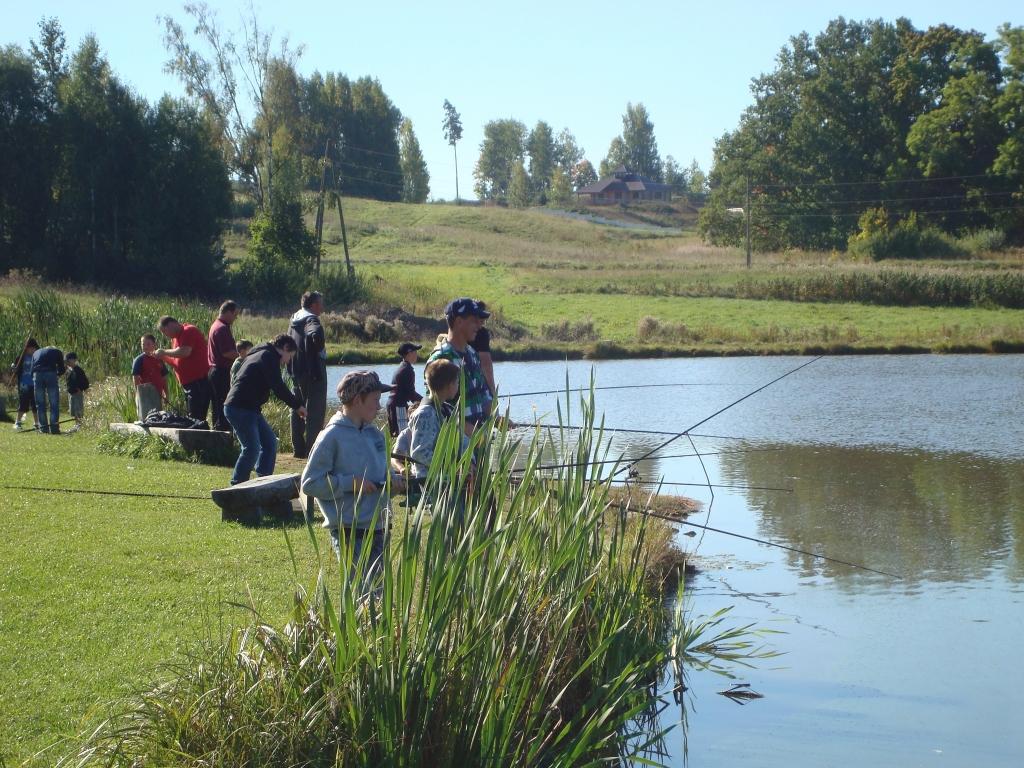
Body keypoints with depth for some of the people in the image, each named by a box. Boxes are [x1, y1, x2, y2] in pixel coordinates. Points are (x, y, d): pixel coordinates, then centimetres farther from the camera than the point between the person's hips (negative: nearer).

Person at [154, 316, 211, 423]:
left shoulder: (189, 331, -11)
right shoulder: (178, 337, 20)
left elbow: (185, 352, -26)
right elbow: (178, 362, 24)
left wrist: (164, 352, -13)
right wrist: (164, 358, 7)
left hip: (198, 381, -10)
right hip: (188, 384, 10)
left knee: (196, 418, -13)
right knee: (193, 419, 9)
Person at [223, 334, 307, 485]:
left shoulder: (260, 354, 23)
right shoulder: (269, 357, -9)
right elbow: (279, 388, -17)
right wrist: (298, 405, -10)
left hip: (248, 409, 11)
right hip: (239, 409, -11)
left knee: (270, 442, 13)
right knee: (252, 448, -13)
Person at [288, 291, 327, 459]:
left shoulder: (294, 320, 13)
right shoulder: (311, 320, -16)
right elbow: (316, 334, -38)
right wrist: (319, 348, -18)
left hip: (297, 371, 9)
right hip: (313, 372, -9)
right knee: (316, 412, -4)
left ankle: (299, 449, 19)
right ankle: (311, 449, -6)